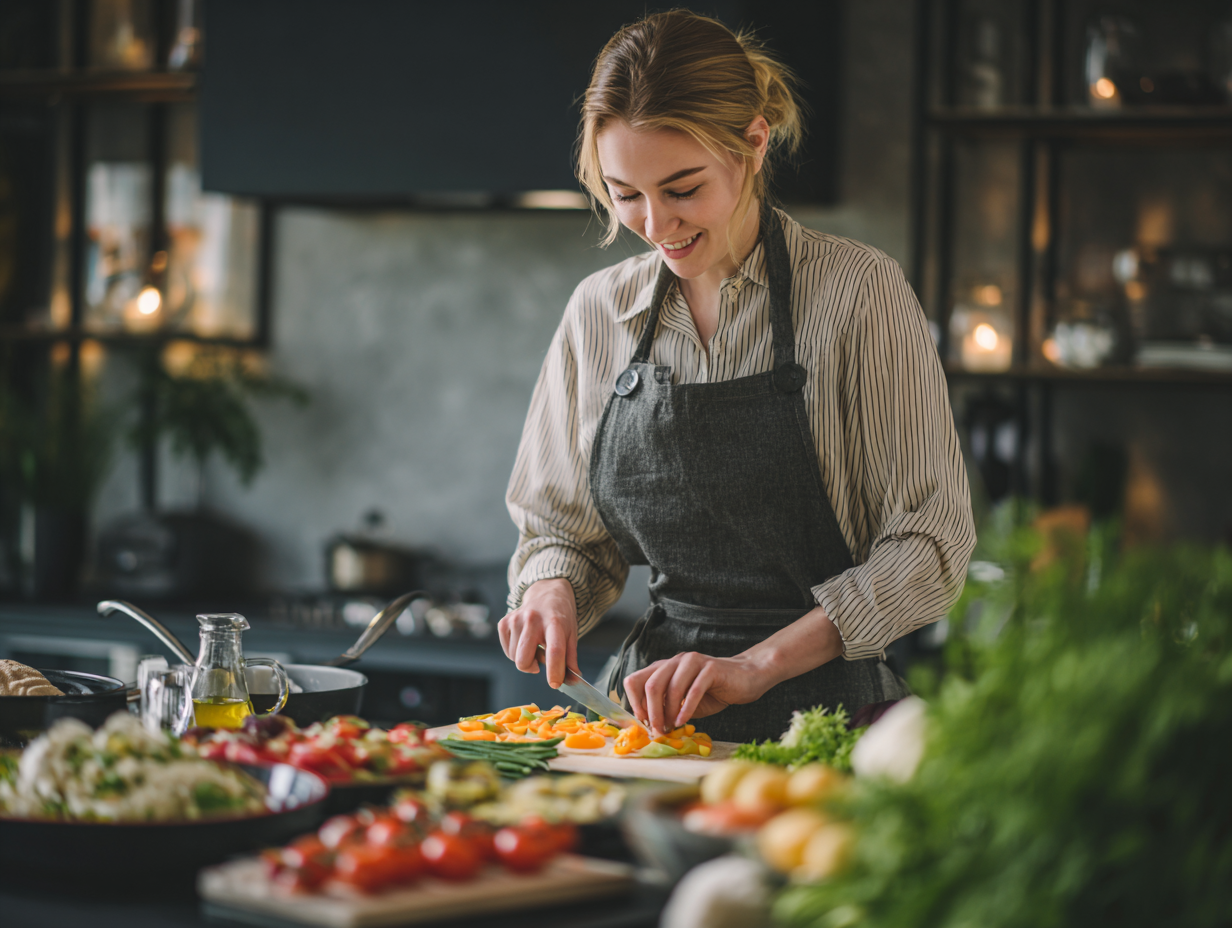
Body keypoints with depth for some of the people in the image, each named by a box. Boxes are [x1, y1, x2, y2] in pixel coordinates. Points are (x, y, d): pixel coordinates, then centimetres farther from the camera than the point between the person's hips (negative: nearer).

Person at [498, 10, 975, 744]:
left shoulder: (859, 295, -5)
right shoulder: (598, 313, 9)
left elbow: (931, 546, -8)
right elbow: (561, 527, 19)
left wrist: (757, 664, -16)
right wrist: (554, 588, -3)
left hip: (823, 705, -4)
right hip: (657, 700, 4)